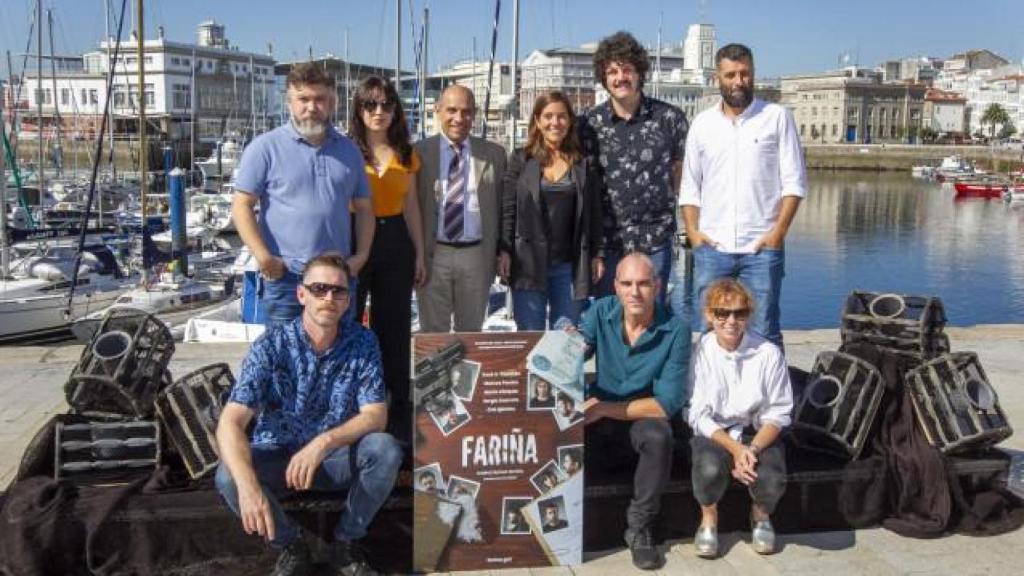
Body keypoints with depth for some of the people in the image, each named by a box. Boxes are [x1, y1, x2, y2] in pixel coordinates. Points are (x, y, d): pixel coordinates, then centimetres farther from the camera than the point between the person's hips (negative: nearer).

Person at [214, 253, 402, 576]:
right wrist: (248, 485, -43)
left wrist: (323, 443, -34)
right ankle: (290, 546, -3)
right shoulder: (271, 346, -17)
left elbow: (376, 415, -14)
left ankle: (345, 542, -4)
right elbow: (231, 423, -25)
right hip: (277, 457, -1)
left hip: (338, 459, 1)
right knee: (228, 477, -31)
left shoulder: (362, 343, -10)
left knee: (385, 450, -28)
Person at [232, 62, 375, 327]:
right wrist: (263, 257, -15)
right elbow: (242, 206, -5)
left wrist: (362, 254, 2)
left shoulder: (349, 150, 12)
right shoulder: (265, 147, -2)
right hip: (285, 277, -4)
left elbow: (364, 208, 15)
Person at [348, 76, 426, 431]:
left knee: (394, 328, 10)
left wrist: (419, 253, 10)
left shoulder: (405, 155, 10)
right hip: (354, 241, -4)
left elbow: (411, 206, 14)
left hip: (395, 242, 4)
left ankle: (398, 411, 21)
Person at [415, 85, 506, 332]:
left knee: (471, 332, 12)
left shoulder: (493, 154, 6)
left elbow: (500, 206, 8)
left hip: (477, 255, 1)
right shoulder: (420, 152, 2)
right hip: (432, 254, -1)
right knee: (433, 333, 6)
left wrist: (501, 254, 2)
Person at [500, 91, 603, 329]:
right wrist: (504, 252, -6)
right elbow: (507, 209, 1)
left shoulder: (584, 165, 8)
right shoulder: (521, 160, 3)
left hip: (570, 266, 2)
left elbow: (594, 213, 10)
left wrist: (596, 255, 5)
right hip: (528, 264, -2)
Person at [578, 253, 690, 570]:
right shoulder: (601, 312, -5)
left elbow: (667, 403, -17)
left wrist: (604, 409, -23)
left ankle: (639, 527, -13)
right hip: (599, 418, 2)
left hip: (643, 418, -2)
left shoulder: (676, 330, -15)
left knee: (658, 436, -35)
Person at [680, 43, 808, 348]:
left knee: (763, 333, 0)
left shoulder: (777, 117, 4)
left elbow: (794, 182, 0)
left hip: (762, 247, -2)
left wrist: (779, 231, -9)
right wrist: (692, 230, 0)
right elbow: (690, 185, 13)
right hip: (711, 246, 3)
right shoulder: (702, 123, 11)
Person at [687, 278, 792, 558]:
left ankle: (761, 515, 12)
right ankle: (708, 518, 4)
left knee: (771, 481, -28)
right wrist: (735, 448, -21)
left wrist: (753, 449, -20)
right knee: (710, 469, -34)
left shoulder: (768, 353, -10)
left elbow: (777, 414, -5)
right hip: (713, 432, -1)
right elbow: (699, 415, -9)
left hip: (759, 433, 1)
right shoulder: (699, 353, -11)